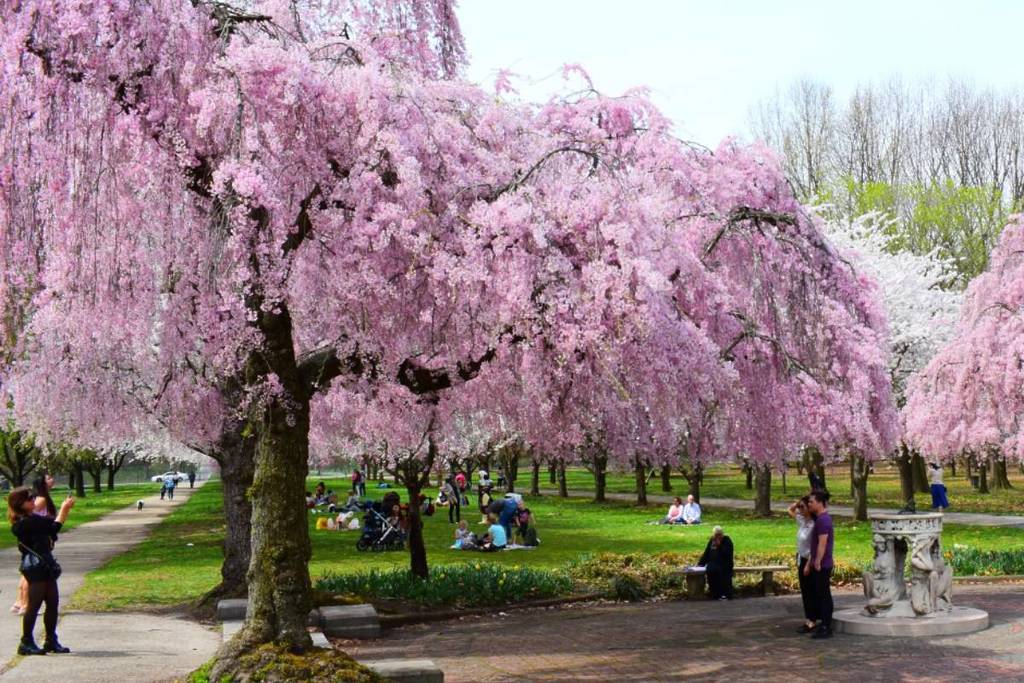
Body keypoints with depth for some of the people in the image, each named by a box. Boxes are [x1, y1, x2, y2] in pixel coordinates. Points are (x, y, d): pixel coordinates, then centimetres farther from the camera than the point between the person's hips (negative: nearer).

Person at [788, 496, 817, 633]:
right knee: (804, 591, 14)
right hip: (801, 559, 8)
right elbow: (790, 510, 20)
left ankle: (812, 622, 9)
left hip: (808, 561, -8)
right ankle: (808, 619, 22)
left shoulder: (813, 525, -21)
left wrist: (808, 565, -20)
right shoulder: (802, 520, 3)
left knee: (809, 592, 0)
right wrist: (799, 501, 5)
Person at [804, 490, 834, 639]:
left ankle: (826, 628, 0)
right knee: (820, 595, 14)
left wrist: (817, 563, -20)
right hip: (818, 565, 10)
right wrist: (810, 563, 22)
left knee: (824, 595, -4)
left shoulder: (823, 520, -17)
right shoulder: (820, 519, 15)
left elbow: (822, 544, -22)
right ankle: (824, 625, 21)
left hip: (822, 566, -10)